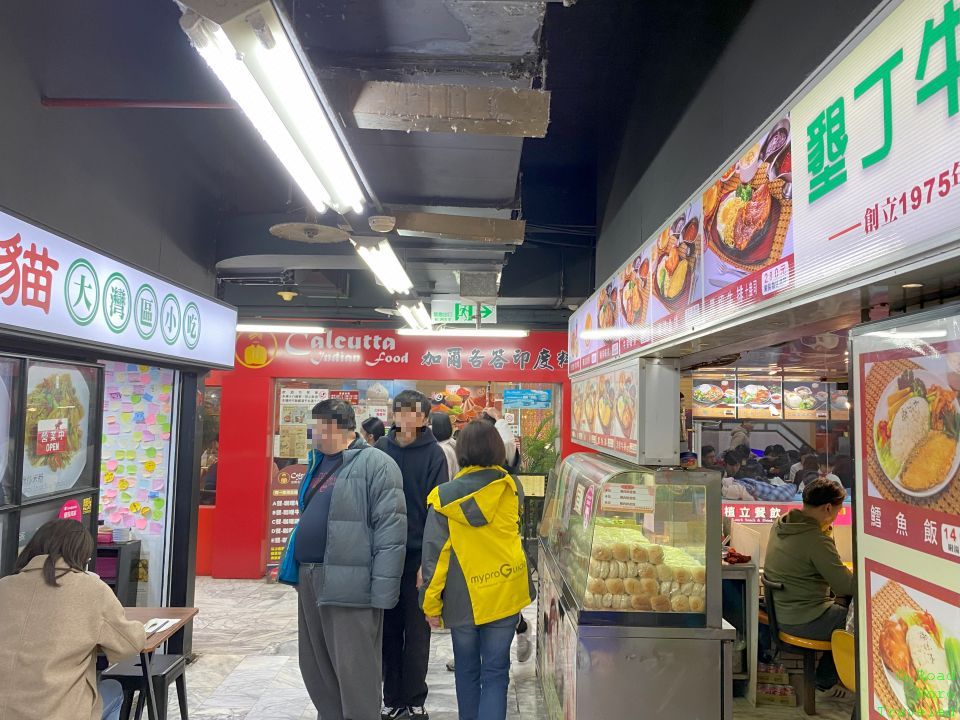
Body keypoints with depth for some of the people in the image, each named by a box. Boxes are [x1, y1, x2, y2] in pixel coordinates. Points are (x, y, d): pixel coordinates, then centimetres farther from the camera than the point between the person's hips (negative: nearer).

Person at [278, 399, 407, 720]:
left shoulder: (375, 464, -11)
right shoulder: (318, 464, 15)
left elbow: (391, 529, -16)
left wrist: (382, 590, -20)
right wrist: (291, 565, 18)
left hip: (349, 583, -8)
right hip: (309, 578, 8)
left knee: (355, 672, 0)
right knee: (316, 669, 18)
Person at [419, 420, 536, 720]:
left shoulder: (445, 497, -10)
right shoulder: (512, 489, -6)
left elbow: (434, 555, -8)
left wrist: (431, 604, 1)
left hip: (462, 597, 0)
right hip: (504, 593, 0)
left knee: (466, 670, 19)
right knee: (495, 672, 7)